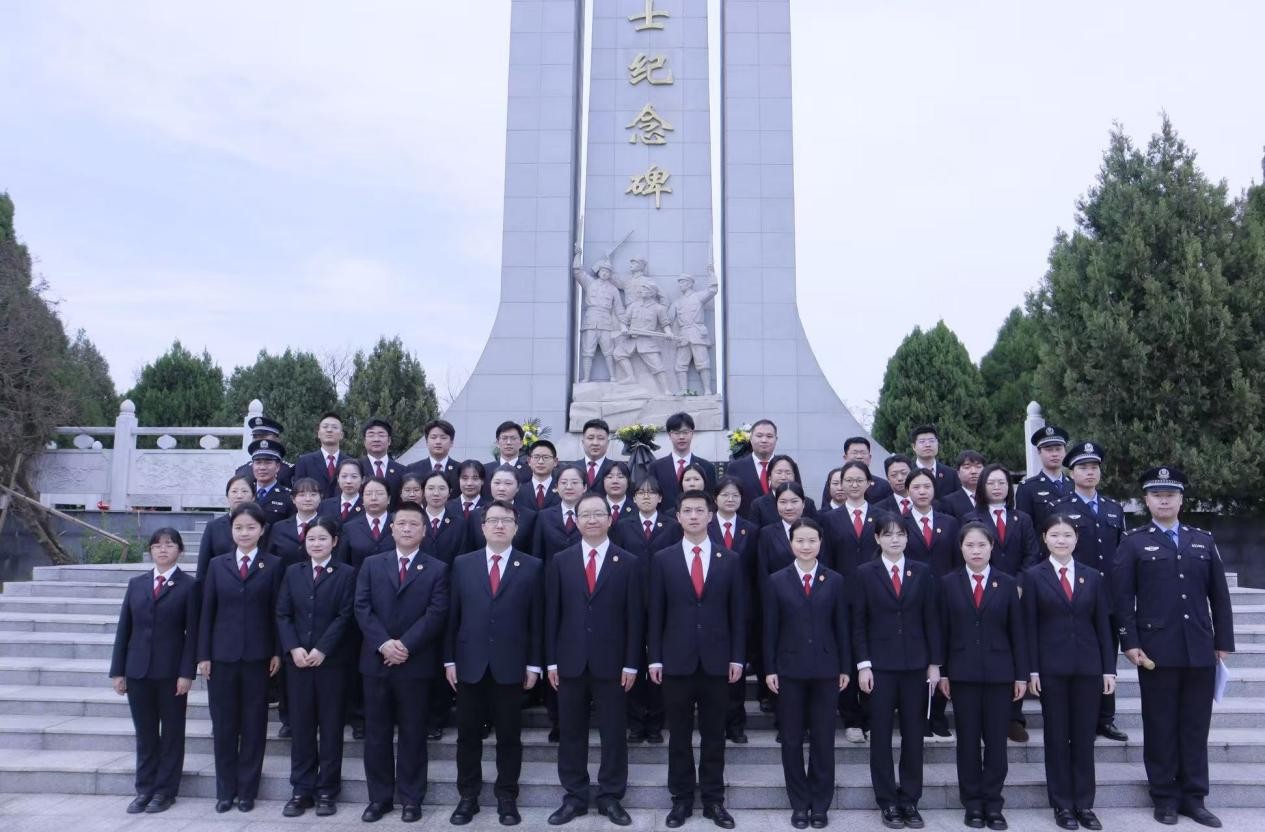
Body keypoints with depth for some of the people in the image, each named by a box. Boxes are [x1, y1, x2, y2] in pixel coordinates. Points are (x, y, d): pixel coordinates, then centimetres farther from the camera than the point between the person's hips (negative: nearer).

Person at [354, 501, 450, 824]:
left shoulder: (437, 569, 2)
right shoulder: (372, 564, 9)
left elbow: (436, 614, -7)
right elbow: (362, 608, -1)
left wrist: (405, 645, -16)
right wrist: (383, 643, -14)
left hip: (415, 663, -2)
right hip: (376, 661, 2)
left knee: (413, 734, 6)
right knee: (376, 734, 9)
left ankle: (411, 798, 16)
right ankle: (379, 797, 20)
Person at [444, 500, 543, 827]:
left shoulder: (532, 566, 1)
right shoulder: (462, 564, 5)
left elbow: (537, 620, 0)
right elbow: (452, 615, 5)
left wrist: (534, 664, -3)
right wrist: (449, 659, 1)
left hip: (510, 665, -1)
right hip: (470, 664, 1)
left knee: (509, 736, 7)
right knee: (468, 735, 10)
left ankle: (507, 797, 20)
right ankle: (468, 796, 23)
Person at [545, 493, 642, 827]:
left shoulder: (628, 563, 1)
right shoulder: (560, 561, 4)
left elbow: (634, 617, -1)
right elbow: (552, 613, 4)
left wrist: (631, 663, -5)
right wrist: (551, 661, -1)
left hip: (611, 661, -1)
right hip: (570, 661, 1)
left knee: (614, 732, 6)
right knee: (571, 732, 9)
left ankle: (610, 797, 19)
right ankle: (574, 797, 21)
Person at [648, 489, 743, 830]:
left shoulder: (730, 560, 4)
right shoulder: (662, 559, 2)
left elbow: (738, 613, 4)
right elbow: (655, 612, 2)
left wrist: (738, 657, -1)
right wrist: (655, 658, -3)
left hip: (716, 660, 1)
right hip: (676, 659, 0)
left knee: (713, 735, 9)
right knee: (679, 735, 8)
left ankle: (713, 800, 20)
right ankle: (681, 799, 19)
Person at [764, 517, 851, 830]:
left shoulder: (835, 581, 3)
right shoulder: (777, 581, 1)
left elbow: (842, 627, 4)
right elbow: (770, 629, 1)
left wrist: (846, 667, 2)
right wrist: (769, 669, -3)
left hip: (826, 669, 0)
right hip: (790, 669, 0)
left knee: (823, 738, 5)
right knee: (792, 739, 6)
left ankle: (820, 804, 18)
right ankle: (799, 804, 18)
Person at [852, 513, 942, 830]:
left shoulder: (923, 572, 4)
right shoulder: (865, 573, -1)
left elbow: (932, 620, 4)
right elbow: (858, 623, -1)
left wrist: (935, 663, 0)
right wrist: (863, 665, -7)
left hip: (916, 664, 2)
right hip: (880, 664, -1)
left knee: (914, 733, 6)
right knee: (881, 734, 4)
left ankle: (910, 800, 18)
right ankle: (887, 801, 15)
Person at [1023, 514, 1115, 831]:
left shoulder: (1092, 576, 8)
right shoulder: (1033, 576, 0)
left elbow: (1103, 625, 7)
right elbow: (1029, 626, -2)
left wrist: (1109, 668, 2)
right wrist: (1032, 669, -8)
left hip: (1087, 666, 2)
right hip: (1051, 667, -2)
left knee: (1084, 736, 7)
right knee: (1056, 736, 5)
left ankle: (1084, 804, 17)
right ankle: (1062, 805, 13)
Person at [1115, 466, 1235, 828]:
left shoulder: (1204, 541, 12)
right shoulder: (1133, 543, 2)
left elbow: (1219, 595, 10)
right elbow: (1123, 597, -3)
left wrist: (1223, 643, 5)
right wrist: (1130, 643, -10)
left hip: (1200, 650, 3)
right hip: (1157, 650, -3)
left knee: (1196, 726, 8)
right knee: (1160, 726, 5)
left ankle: (1194, 797, 18)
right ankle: (1165, 797, 15)